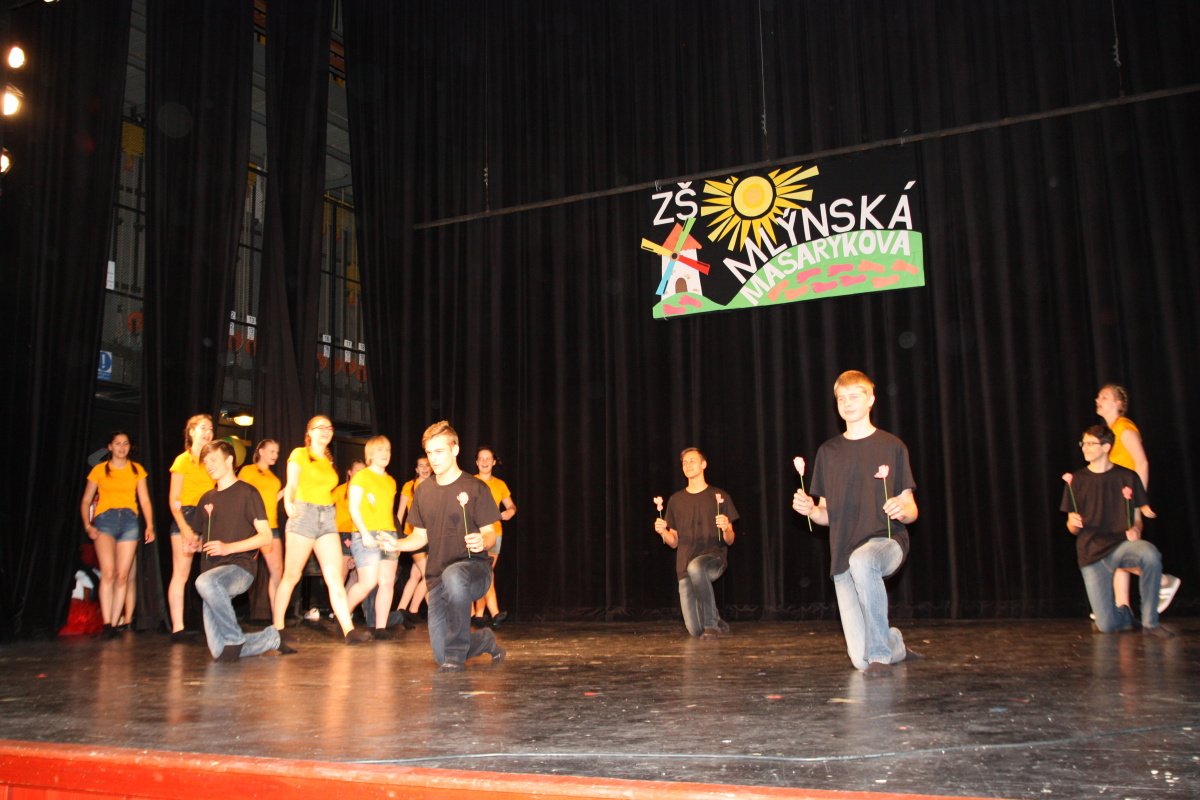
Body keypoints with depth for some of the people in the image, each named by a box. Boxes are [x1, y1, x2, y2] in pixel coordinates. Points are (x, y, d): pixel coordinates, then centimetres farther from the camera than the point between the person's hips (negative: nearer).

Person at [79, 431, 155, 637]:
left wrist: (150, 525, -3)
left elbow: (145, 501, 10)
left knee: (122, 575, -4)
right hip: (105, 519, -2)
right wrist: (88, 526, -5)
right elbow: (86, 501, 10)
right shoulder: (99, 470, 10)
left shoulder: (137, 469, 15)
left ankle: (115, 624, 0)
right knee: (108, 572, -19)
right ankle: (107, 624, -20)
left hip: (129, 520, 2)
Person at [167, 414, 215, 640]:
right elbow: (173, 499, -4)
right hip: (186, 517, -4)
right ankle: (177, 628, -7)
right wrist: (184, 527, -16)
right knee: (181, 573, -7)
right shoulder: (183, 460, 1)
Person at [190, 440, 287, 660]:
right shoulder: (207, 499, 20)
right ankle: (271, 638, 17)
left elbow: (266, 537, -7)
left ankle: (235, 638, -24)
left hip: (240, 567, -6)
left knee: (205, 582, -42)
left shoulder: (246, 492, 1)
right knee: (219, 652, -7)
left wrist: (229, 547, -19)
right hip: (212, 574, 6)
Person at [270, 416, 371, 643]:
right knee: (291, 576, 0)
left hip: (327, 518, 5)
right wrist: (288, 503, -23)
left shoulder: (328, 462, 20)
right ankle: (277, 628, 10)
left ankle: (348, 629, -15)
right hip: (304, 514, -5)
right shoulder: (299, 454, 2)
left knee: (335, 577, -6)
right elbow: (291, 485, -7)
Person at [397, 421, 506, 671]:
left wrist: (482, 542, -30)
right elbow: (421, 536, 15)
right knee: (441, 658, -3)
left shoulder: (475, 488, -6)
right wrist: (397, 544, -5)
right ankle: (485, 640, 32)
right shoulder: (423, 491, 9)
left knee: (453, 576, -44)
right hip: (437, 578, 5)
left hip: (474, 567, -5)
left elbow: (490, 534, -6)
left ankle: (457, 653, -28)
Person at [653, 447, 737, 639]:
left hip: (715, 557, -3)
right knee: (695, 630, -5)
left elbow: (730, 540, 4)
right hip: (684, 568, 3)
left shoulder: (720, 496, 5)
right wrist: (662, 532, -7)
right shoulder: (676, 500, 14)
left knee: (695, 567, -41)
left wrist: (726, 529, -18)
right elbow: (674, 542, 14)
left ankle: (712, 623, -25)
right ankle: (717, 624, 31)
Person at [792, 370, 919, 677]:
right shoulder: (828, 452, 12)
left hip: (887, 540, -3)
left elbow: (911, 511, 3)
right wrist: (810, 510, -8)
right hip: (843, 557, 3)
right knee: (860, 660, -4)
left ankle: (880, 654, -25)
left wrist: (902, 510, -20)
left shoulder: (892, 447, 3)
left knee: (861, 561, -41)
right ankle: (896, 645, 33)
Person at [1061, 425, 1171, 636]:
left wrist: (1136, 530, -14)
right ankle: (1124, 614, 29)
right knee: (1106, 626, -9)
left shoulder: (1127, 477, 5)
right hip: (1091, 552, 0)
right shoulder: (1076, 480, 7)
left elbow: (1137, 518, 9)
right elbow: (1073, 529, 10)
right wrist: (1073, 523, -14)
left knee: (1151, 555, -38)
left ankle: (1150, 621, -21)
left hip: (1121, 544, 0)